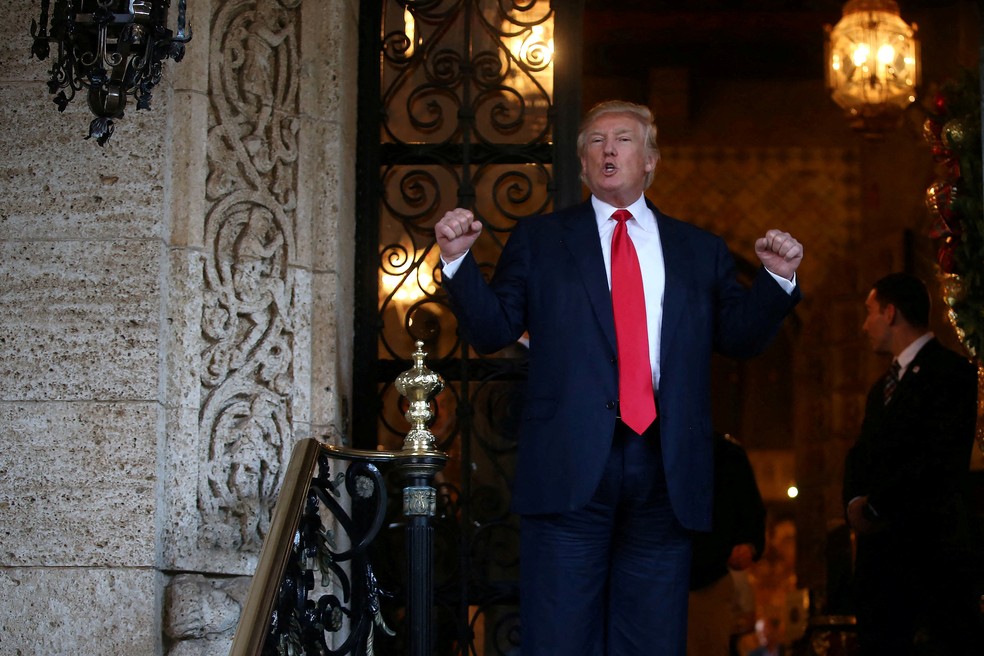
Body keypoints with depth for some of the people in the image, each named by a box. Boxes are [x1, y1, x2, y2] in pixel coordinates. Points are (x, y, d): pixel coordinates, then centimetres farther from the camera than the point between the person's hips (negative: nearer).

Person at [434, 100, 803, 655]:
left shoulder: (701, 251, 17)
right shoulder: (538, 240, 13)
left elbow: (740, 337, 13)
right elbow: (492, 331, 7)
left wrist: (778, 279, -3)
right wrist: (458, 260, -6)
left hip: (666, 473, 2)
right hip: (570, 466, -2)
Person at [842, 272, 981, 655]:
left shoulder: (950, 372, -5)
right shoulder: (882, 388, 23)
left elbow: (944, 460, -15)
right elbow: (860, 456, 20)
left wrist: (875, 506, -12)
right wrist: (855, 501, -2)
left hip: (932, 545, -8)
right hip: (879, 548, 8)